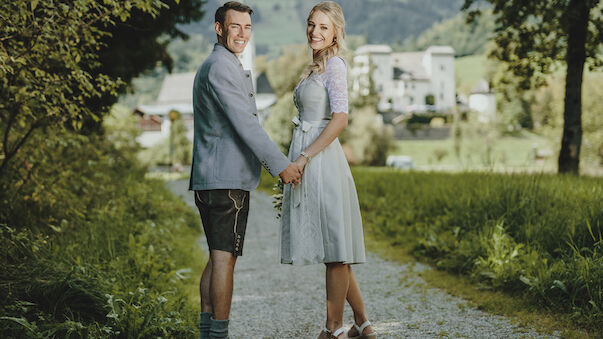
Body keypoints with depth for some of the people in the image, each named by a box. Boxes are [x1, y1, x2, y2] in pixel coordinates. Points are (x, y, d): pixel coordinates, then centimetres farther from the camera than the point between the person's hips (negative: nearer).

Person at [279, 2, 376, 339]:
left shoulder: (334, 64, -8)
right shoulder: (316, 67, 20)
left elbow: (340, 119, -19)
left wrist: (305, 156, -19)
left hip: (321, 162, -10)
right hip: (310, 163, 10)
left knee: (334, 249, -3)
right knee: (333, 250, 11)